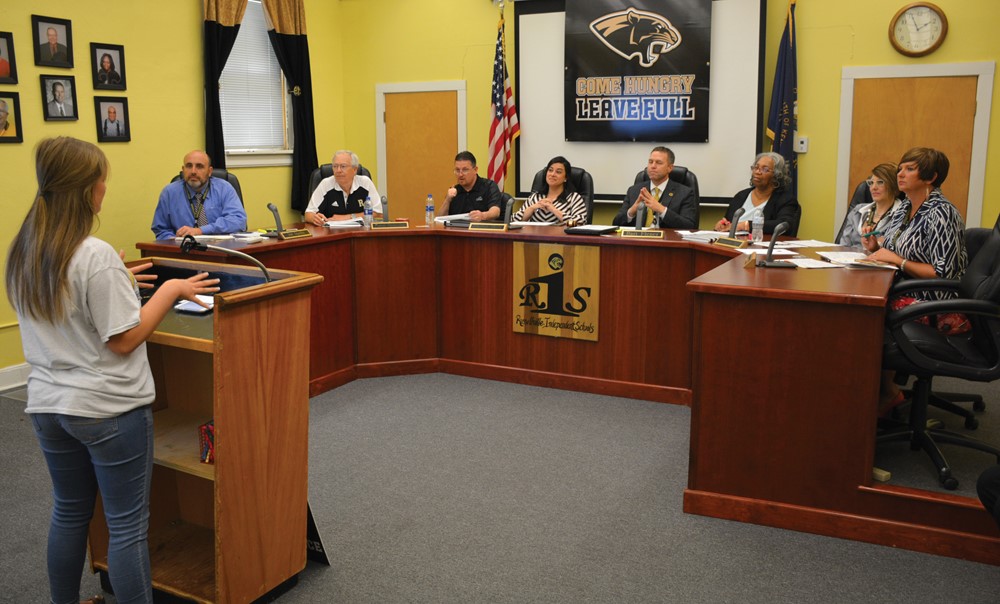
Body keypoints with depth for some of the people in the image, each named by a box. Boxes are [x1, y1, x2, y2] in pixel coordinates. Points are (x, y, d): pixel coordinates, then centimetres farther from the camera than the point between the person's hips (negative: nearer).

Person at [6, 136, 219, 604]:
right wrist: (170, 291, -10)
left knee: (69, 512, 22)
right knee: (127, 526, 4)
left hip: (47, 405, 8)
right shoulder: (96, 256, -21)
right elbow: (124, 339, -18)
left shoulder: (22, 252, 3)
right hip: (108, 409, -8)